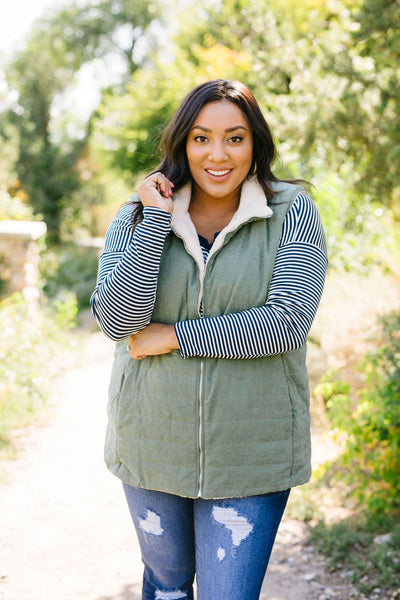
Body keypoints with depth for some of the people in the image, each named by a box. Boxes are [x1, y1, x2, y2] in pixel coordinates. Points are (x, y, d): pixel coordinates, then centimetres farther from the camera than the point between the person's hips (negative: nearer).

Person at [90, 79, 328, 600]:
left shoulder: (292, 214, -7)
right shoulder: (137, 216, -1)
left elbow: (288, 322, -19)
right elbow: (117, 321, -14)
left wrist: (175, 337, -15)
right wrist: (155, 220, -17)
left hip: (251, 454, -3)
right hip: (152, 443, 3)